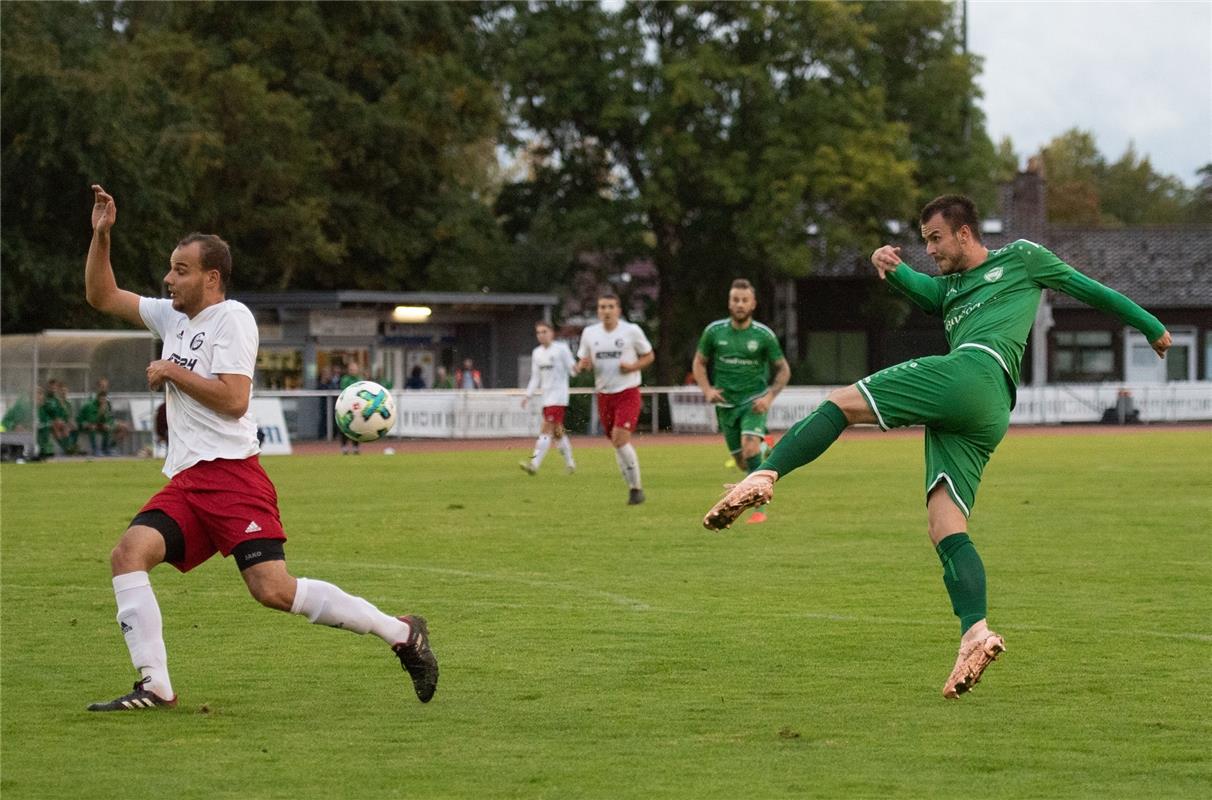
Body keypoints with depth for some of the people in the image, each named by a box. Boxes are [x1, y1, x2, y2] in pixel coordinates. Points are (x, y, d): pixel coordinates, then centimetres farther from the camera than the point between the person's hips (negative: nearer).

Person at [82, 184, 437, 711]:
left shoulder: (231, 317, -5)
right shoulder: (173, 317, 19)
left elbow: (233, 398, -16)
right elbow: (101, 295, 26)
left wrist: (172, 372, -7)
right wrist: (101, 234, 14)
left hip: (231, 474, -8)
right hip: (186, 482, 8)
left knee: (273, 589, -18)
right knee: (128, 553, -14)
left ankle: (401, 633, -6)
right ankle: (155, 686, -14)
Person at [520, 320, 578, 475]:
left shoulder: (561, 348, -5)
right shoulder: (536, 353, 13)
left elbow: (572, 369, -7)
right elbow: (535, 378, 17)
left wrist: (575, 368, -30)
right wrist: (528, 394, 8)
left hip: (558, 395, -7)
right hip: (546, 396, 7)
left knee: (546, 428, -15)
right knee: (556, 431, 12)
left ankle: (534, 464, -22)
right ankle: (569, 463, 24)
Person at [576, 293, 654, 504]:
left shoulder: (631, 331, -4)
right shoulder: (589, 333, 5)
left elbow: (649, 356, 6)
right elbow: (581, 363, 13)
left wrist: (633, 366, -14)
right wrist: (582, 365, -11)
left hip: (628, 393, -4)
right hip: (604, 395, 4)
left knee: (620, 438, -19)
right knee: (617, 444, 7)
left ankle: (636, 488, -8)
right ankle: (633, 487, 19)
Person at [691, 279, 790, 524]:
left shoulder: (764, 335, -6)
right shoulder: (714, 331, -1)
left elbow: (783, 369, 4)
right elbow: (699, 363, 11)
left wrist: (769, 396, -11)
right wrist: (707, 389, -6)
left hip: (754, 402, -3)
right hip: (726, 404, 3)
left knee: (750, 449, -26)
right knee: (741, 462, 8)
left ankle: (759, 509, -22)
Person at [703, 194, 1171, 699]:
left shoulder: (1020, 258, 19)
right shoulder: (950, 286, 36)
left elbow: (1087, 288, 26)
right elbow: (924, 291, 14)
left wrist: (1150, 326, 32)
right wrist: (893, 270, -7)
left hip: (974, 371, -8)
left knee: (842, 402, -10)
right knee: (945, 529, -7)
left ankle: (764, 477, -24)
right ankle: (975, 634, -22)